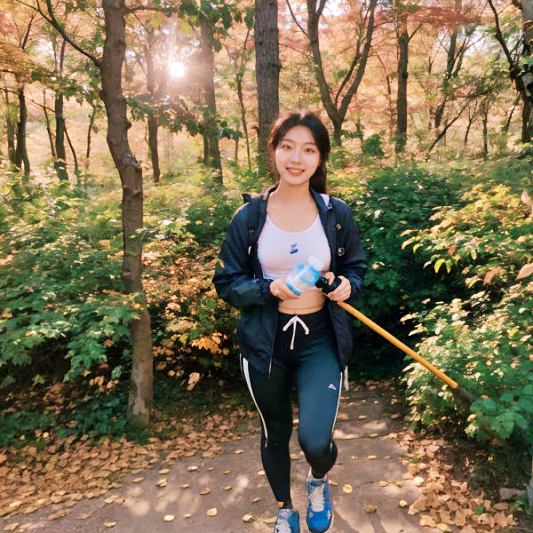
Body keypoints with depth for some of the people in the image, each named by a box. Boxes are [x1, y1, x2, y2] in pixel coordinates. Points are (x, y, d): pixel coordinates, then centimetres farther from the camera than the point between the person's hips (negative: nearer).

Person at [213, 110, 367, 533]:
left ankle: (319, 481, 28)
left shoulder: (337, 214, -5)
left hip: (321, 341, 0)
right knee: (275, 434, 18)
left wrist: (347, 285, -15)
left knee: (315, 440, -13)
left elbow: (357, 268, 8)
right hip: (265, 343, 1)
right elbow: (226, 282, -4)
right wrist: (270, 289, -21)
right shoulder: (248, 218, -8)